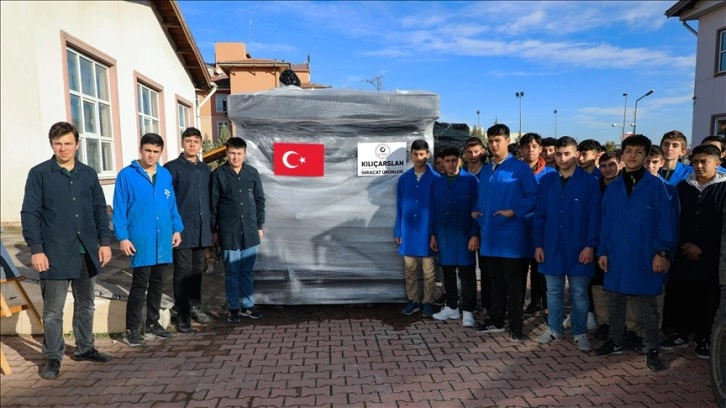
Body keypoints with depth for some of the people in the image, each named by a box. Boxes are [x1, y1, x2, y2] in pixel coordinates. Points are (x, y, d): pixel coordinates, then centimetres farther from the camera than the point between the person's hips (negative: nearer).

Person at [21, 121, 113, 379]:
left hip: (86, 252, 4)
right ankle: (53, 358, 19)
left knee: (86, 305, 15)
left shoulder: (88, 174, 8)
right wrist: (36, 249, -12)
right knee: (53, 311, 6)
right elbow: (30, 213, -5)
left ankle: (85, 348, 30)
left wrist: (105, 241, 3)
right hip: (55, 254, -4)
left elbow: (100, 209, 10)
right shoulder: (39, 174, -3)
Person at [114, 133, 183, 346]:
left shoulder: (165, 175, 8)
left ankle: (153, 324, 26)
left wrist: (177, 228, 7)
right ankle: (132, 330, 12)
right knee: (140, 285, -2)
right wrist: (122, 237, -11)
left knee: (157, 283, 13)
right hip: (140, 241, -5)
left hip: (163, 240, 5)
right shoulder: (127, 175, -5)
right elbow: (119, 209, -7)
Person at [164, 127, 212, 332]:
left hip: (202, 229, 5)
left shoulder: (205, 169, 13)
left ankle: (195, 307, 27)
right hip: (182, 229, -5)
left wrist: (211, 226, 14)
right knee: (183, 272, 2)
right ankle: (182, 314, 13)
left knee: (198, 270, 13)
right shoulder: (172, 168, -4)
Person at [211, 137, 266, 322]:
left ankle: (247, 305, 23)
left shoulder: (252, 173, 5)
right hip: (228, 232, -3)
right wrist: (213, 230, -2)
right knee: (232, 272, 6)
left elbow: (260, 201, 10)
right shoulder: (218, 174, -4)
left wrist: (260, 226, 8)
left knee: (248, 271, 11)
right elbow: (212, 204, -2)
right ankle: (234, 308, 17)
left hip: (250, 231, 3)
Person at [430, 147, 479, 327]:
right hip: (443, 235, 4)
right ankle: (451, 307, 24)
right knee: (447, 273, 12)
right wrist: (433, 234, 7)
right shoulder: (437, 183, 8)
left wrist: (475, 234, -12)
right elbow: (433, 211, 11)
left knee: (466, 273, 1)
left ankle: (468, 311, 9)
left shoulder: (470, 180, -4)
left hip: (464, 234, -4)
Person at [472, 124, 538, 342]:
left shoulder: (520, 168, -6)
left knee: (513, 281, 2)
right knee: (495, 279, 15)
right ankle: (496, 321, 27)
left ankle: (516, 327, 12)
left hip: (510, 234, -6)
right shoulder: (485, 170, 14)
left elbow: (533, 197, -9)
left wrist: (514, 212, -18)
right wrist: (476, 211, 3)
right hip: (489, 233, 6)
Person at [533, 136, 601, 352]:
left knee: (579, 294, 9)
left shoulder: (589, 182, -4)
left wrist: (590, 245, -12)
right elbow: (540, 215, 5)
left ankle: (580, 333, 23)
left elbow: (594, 217, -6)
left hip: (578, 248, -3)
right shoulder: (546, 181, 4)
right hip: (552, 246, 3)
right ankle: (553, 329, 27)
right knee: (553, 291, 13)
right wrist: (538, 244, 1)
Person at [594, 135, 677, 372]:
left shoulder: (656, 186, -5)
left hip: (645, 257, -3)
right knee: (615, 302, 15)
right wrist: (602, 251, 2)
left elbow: (665, 221, -7)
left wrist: (662, 252, -12)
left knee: (647, 305, 8)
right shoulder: (613, 188, 6)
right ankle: (615, 342, 30)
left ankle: (652, 350, 21)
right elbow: (605, 222, 6)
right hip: (616, 256, 4)